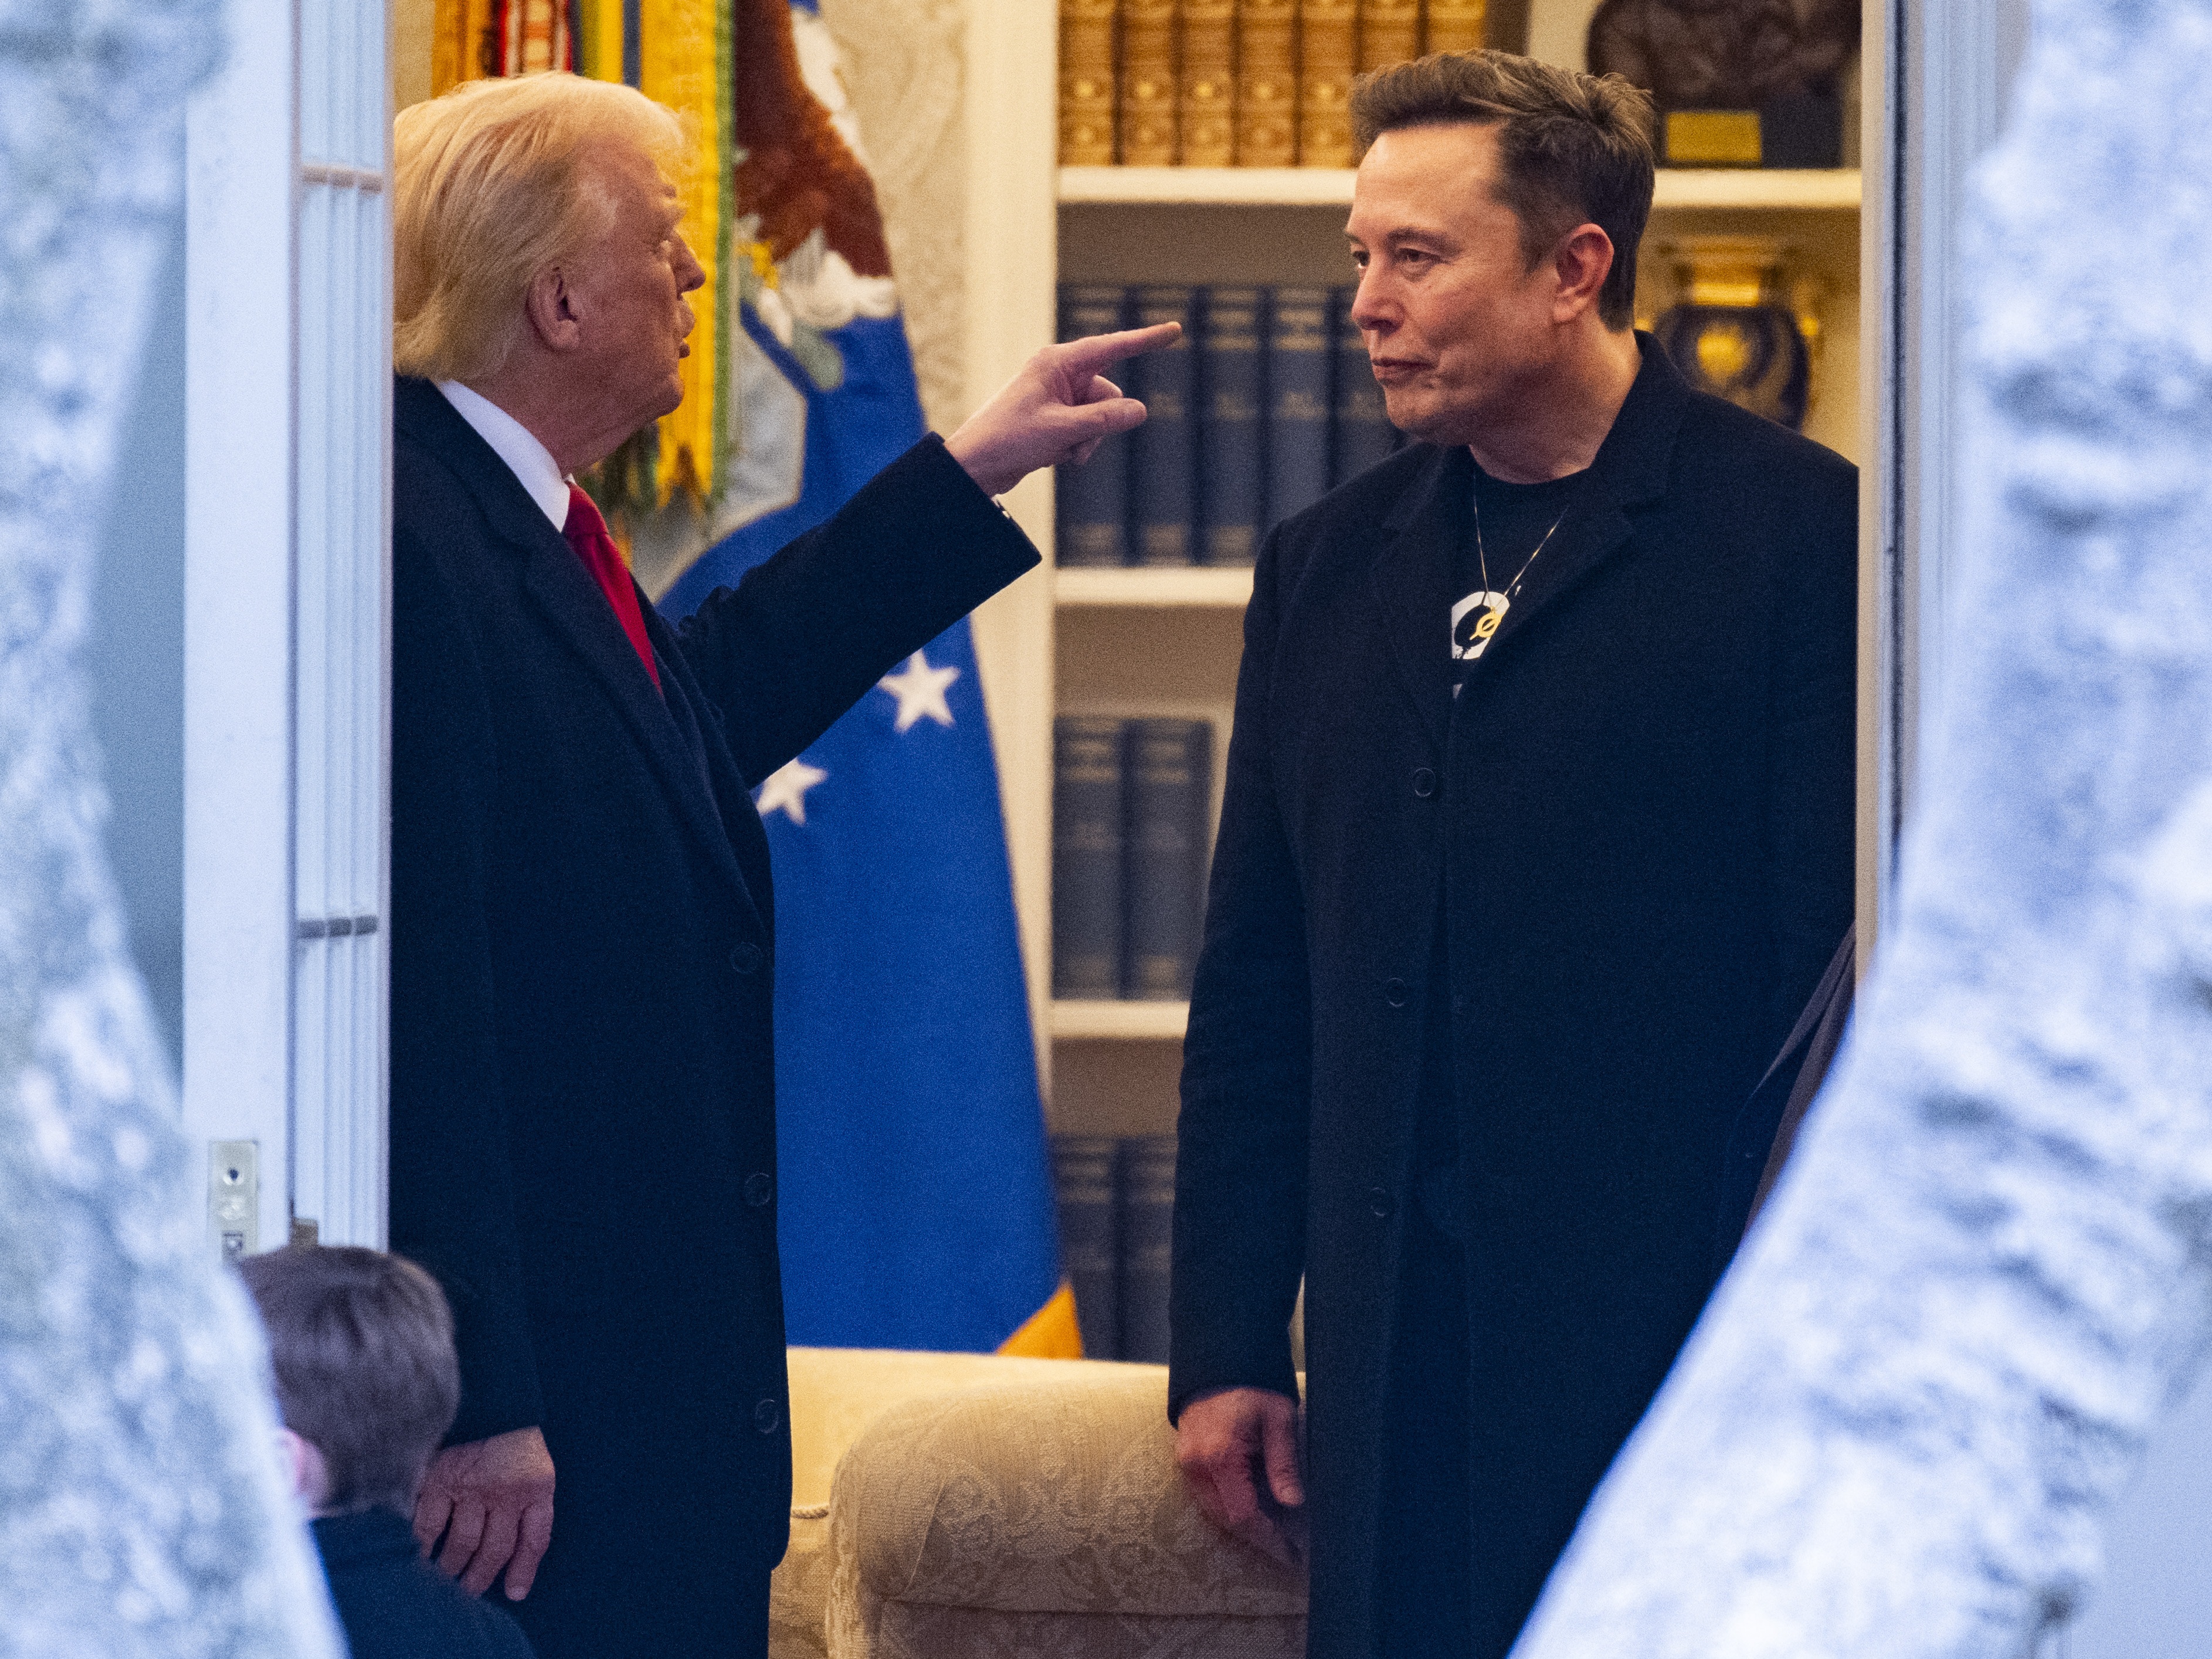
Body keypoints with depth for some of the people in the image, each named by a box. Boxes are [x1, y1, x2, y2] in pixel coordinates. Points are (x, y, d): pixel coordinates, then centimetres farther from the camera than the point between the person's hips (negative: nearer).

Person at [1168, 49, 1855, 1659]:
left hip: (1679, 1331, -5)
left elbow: (1834, 965, -8)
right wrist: (1228, 1346, 10)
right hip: (1401, 1367, 5)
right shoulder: (1328, 564, 14)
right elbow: (1257, 987, 15)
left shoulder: (1799, 533, -4)